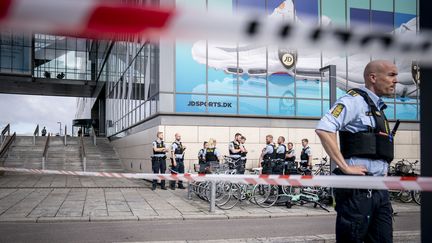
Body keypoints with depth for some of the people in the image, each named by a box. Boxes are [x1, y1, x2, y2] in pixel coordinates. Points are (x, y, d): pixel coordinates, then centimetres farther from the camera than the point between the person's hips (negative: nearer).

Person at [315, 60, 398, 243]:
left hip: (379, 189, 9)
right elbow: (323, 129, -23)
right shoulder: (355, 100, -7)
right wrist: (345, 167, -22)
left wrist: (383, 169, 17)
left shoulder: (378, 108, 20)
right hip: (357, 188, -9)